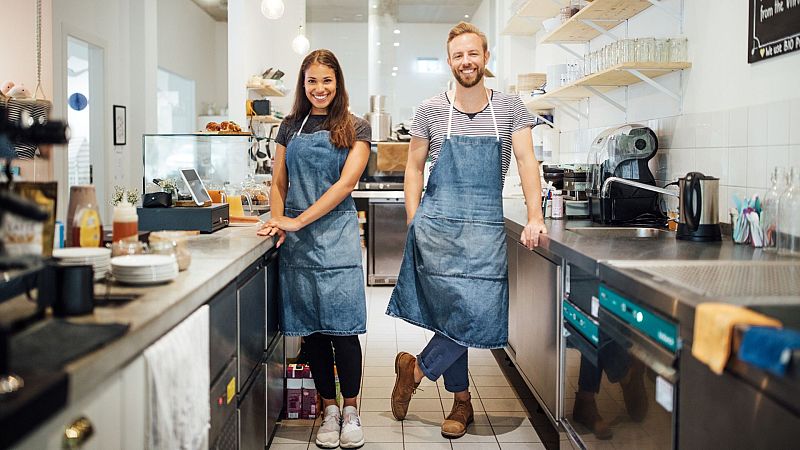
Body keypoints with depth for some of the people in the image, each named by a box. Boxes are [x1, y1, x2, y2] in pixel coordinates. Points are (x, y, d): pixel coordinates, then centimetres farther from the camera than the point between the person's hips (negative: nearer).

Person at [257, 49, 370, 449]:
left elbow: (345, 182, -8)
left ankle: (350, 411, 11)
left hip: (336, 235, -3)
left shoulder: (356, 128, 3)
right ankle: (329, 411, 18)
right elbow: (278, 182, 15)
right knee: (310, 329, 5)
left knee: (342, 326, -4)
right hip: (295, 240, 3)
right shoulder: (290, 127, 13)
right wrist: (277, 222, -4)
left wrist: (298, 221, -13)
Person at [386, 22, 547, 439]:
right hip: (438, 225, -2)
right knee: (464, 312, -9)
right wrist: (413, 225, 2)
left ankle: (416, 370, 17)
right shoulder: (430, 110, 6)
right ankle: (461, 401, 15)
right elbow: (414, 167, 11)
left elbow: (526, 159, -1)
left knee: (481, 316, -6)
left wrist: (534, 217, -15)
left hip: (486, 229, 2)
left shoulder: (509, 108, 7)